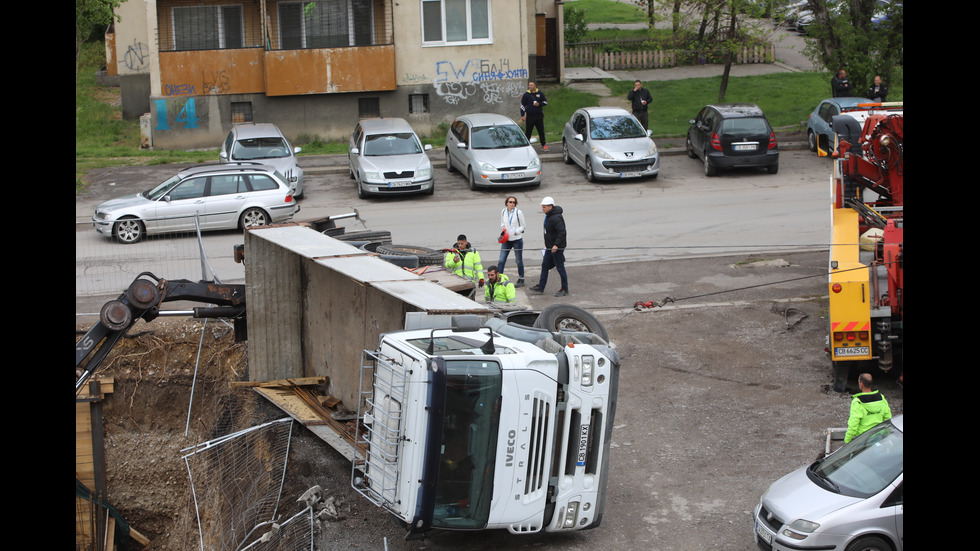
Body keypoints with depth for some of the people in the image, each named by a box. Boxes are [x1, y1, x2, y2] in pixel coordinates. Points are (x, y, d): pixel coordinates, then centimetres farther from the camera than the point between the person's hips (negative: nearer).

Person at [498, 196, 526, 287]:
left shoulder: (518, 212, -10)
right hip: (506, 240, 4)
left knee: (519, 261, 8)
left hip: (517, 239, -4)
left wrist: (515, 232, -20)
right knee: (501, 260, -2)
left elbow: (522, 226, -4)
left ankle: (521, 280, 20)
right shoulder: (503, 212, 2)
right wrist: (502, 227, -4)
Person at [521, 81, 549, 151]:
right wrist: (522, 115, -1)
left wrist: (539, 104, -9)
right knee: (528, 132, 0)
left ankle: (544, 145, 14)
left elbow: (545, 102, 12)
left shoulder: (540, 93, 5)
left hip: (539, 116, 1)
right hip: (530, 116, -1)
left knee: (541, 131, 6)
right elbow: (522, 105, 5)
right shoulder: (526, 94, 2)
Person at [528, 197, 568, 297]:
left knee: (560, 268, -2)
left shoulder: (556, 218, -22)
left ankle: (564, 289, 7)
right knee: (545, 266, 13)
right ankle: (540, 287, 20)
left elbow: (562, 233, -28)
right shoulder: (548, 216, 11)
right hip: (550, 247, 10)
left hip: (557, 247, -10)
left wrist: (556, 245, -30)